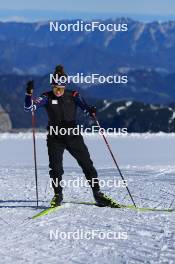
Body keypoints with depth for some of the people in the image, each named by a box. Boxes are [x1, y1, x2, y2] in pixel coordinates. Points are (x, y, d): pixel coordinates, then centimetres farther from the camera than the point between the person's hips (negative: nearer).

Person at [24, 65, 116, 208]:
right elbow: (29, 107, -11)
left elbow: (84, 105, -13)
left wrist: (91, 110, -36)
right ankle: (58, 195, 9)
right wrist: (29, 93, -29)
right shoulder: (47, 97, -1)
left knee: (87, 164, -1)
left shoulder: (73, 95, 0)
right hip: (55, 138, 0)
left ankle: (97, 193, 9)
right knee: (55, 167, -8)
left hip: (73, 136, 0)